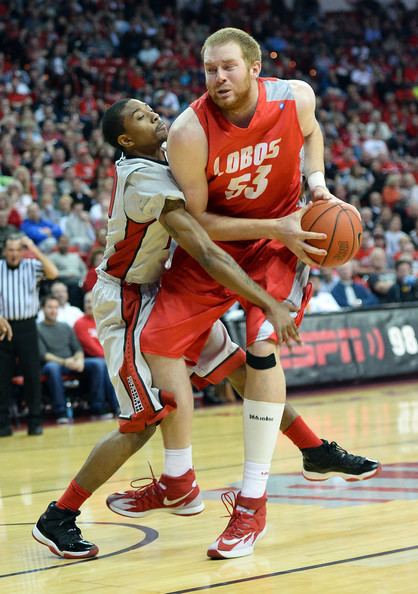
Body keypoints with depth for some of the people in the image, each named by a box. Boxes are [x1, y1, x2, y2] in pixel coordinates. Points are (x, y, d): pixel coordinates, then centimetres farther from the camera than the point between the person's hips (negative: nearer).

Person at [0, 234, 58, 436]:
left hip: (26, 326, 0)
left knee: (32, 374, 1)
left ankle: (35, 421, 7)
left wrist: (35, 251, -14)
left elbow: (53, 274, -11)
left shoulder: (32, 266, 4)